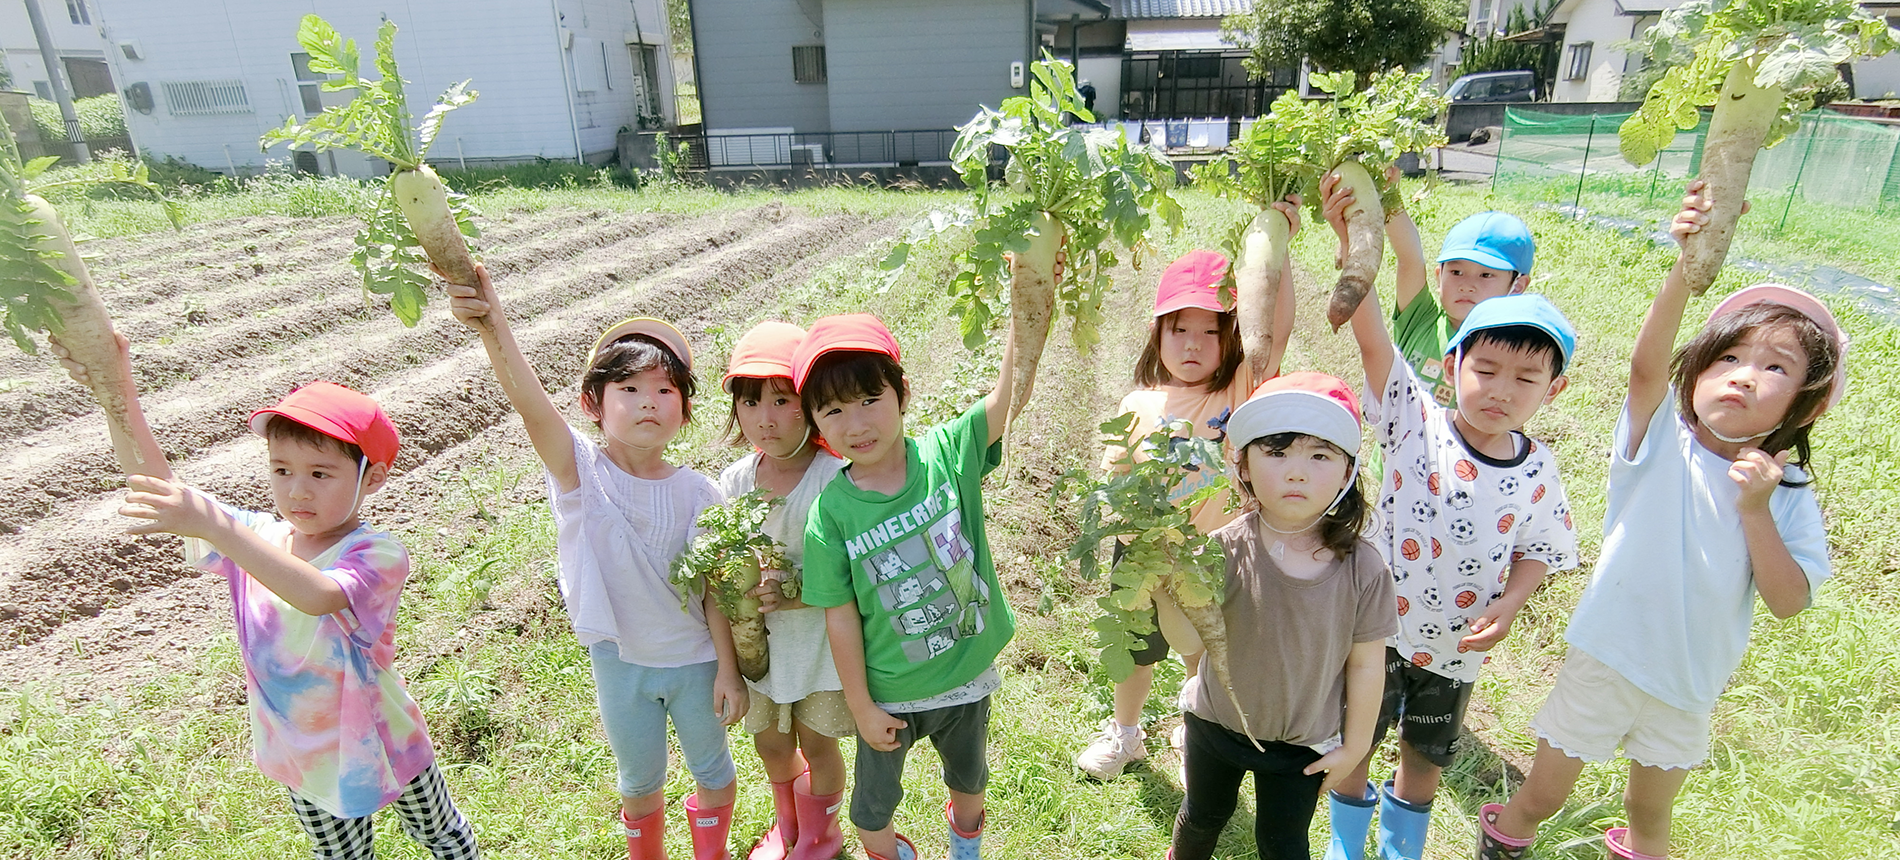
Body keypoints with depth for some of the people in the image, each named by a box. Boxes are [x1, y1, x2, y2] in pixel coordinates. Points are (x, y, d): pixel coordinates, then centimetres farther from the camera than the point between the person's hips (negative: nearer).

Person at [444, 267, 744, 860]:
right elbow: (530, 404, -37)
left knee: (712, 770, 21)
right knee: (639, 779, 23)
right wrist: (493, 328, -53)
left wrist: (728, 669, -7)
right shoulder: (580, 471, -18)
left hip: (694, 661, 0)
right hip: (618, 660, 0)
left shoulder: (696, 493, -15)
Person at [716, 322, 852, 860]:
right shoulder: (735, 480, -7)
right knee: (770, 740, 21)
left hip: (823, 634, -4)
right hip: (762, 638, 4)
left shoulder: (834, 480, -23)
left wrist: (795, 595, -27)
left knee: (816, 742, 14)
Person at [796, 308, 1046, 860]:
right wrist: (862, 708, -7)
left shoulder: (947, 453, -19)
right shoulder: (830, 514, -21)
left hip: (969, 675, 2)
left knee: (969, 777, 31)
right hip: (888, 694, -2)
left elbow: (1011, 393, -33)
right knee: (874, 803, 22)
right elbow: (841, 618, -13)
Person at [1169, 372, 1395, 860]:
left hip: (1304, 744, 0)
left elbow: (1366, 665, -10)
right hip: (1216, 724, 1)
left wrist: (1354, 745, 0)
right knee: (1203, 816, 28)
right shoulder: (1225, 551, -26)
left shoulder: (1364, 570, -22)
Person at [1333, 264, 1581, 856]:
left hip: (1457, 646, 3)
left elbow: (1538, 550, 5)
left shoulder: (1537, 473, -8)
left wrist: (1507, 607, -13)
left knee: (1425, 758, 22)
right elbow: (1373, 341, -29)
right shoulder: (1416, 423, -18)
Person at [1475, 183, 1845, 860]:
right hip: (1606, 658, -3)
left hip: (1689, 685, 3)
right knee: (1541, 797, 11)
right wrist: (1689, 265, -46)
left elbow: (1789, 602, -12)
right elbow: (1646, 362, -33)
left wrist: (1756, 510, -23)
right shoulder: (1661, 442, -14)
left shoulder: (1790, 496, -5)